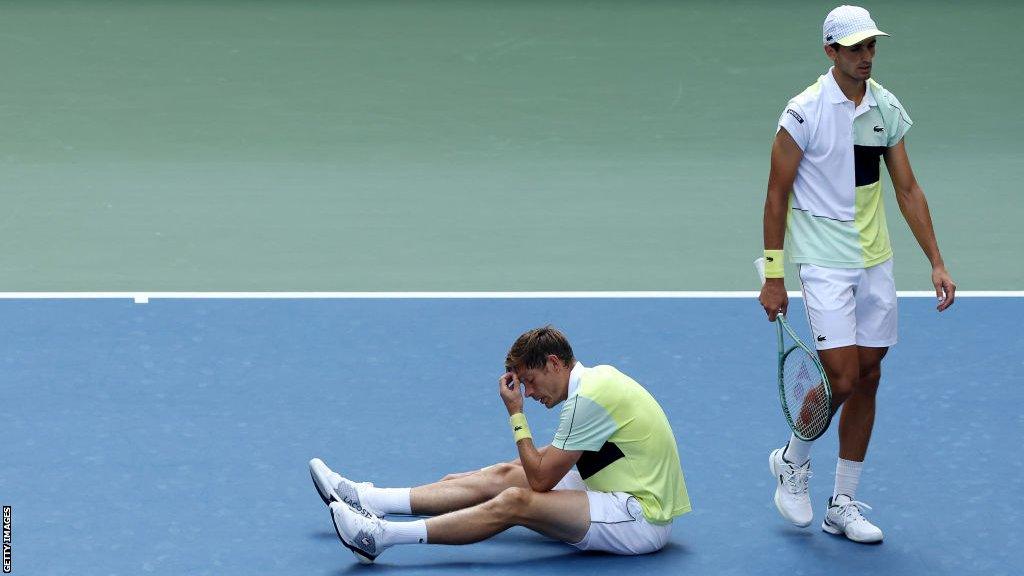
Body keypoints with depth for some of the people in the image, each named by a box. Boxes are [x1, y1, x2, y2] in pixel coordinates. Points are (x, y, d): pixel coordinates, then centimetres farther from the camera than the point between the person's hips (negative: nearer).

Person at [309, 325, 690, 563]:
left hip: (640, 519, -10)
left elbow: (541, 479, -15)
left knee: (515, 501, -23)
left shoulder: (589, 397, -20)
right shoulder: (598, 375, 11)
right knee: (504, 475, 5)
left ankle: (382, 536, -28)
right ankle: (366, 499, 3)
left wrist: (515, 414, -10)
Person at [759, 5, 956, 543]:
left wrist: (936, 263, 5)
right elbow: (777, 195, -8)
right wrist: (773, 275, -9)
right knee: (842, 379, -12)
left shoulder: (887, 109, 4)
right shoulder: (804, 111, -12)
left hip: (875, 262, 6)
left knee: (867, 378, 7)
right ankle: (792, 461, 16)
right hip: (824, 264, -6)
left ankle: (843, 505, 17)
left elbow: (907, 189, 10)